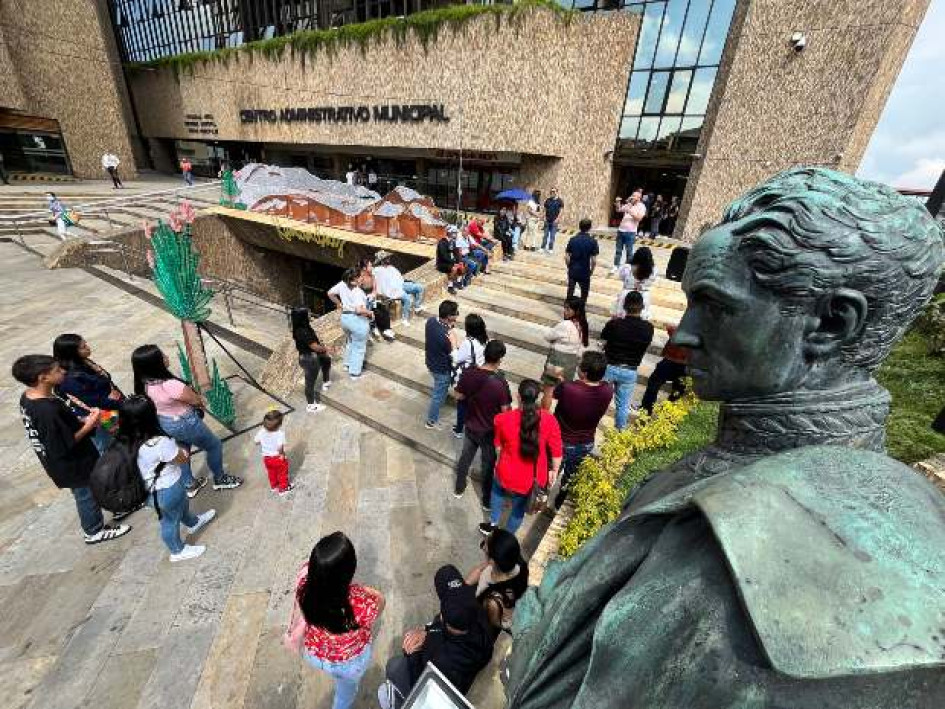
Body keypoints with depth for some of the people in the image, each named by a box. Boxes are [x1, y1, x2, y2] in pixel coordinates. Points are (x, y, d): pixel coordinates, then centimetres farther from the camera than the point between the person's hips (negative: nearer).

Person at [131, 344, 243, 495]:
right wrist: (201, 400, 0)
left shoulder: (144, 384, -11)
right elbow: (196, 400, -22)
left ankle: (189, 485, 47)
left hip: (163, 422, 8)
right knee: (214, 446, 16)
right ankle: (220, 479, 34)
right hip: (185, 423, -8)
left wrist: (196, 398, -1)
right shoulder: (170, 385, -38)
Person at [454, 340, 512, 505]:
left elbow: (459, 396, -2)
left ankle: (459, 488, 47)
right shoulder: (500, 383, -30)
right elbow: (505, 411, -18)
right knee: (488, 465, 18)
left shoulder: (468, 373, -17)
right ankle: (487, 501, 37)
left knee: (465, 457, 26)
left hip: (471, 426, 4)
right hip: (490, 431, -4)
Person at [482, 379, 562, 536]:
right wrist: (554, 471, 9)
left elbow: (498, 446, -1)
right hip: (531, 480, 1)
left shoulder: (503, 419, -17)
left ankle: (493, 524, 48)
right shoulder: (550, 420, -19)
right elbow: (556, 452, -9)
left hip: (506, 474, 0)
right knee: (519, 508, 28)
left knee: (498, 491, 35)